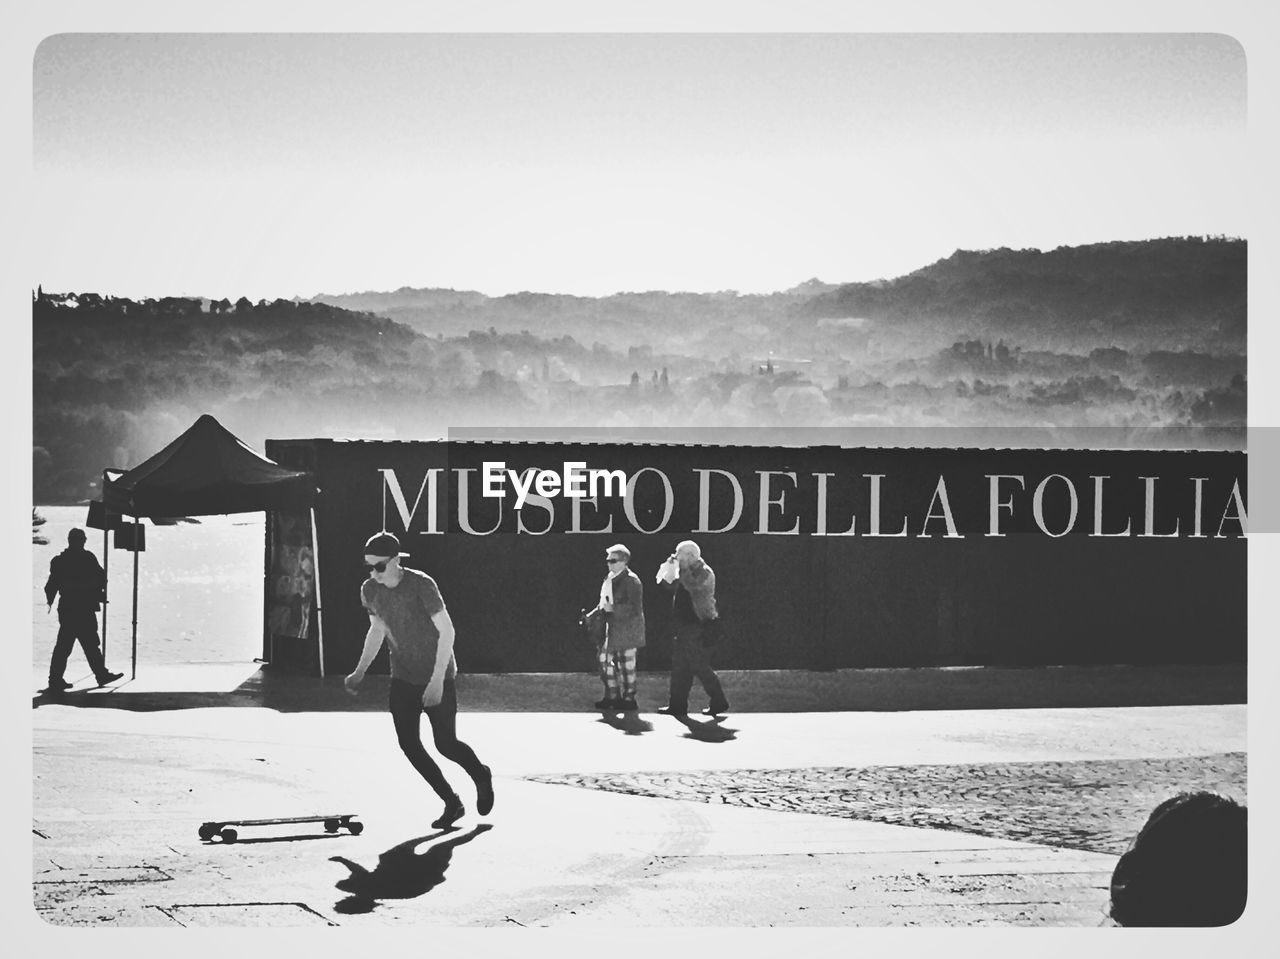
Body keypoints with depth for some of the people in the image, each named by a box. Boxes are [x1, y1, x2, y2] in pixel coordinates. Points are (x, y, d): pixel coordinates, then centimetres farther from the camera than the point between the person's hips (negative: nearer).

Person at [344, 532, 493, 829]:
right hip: (403, 678, 5)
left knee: (445, 744, -3)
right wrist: (360, 671, 6)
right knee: (409, 744, -4)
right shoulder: (370, 590, -3)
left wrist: (437, 681, -24)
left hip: (438, 676, -5)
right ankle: (452, 803, 12)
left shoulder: (421, 585, -21)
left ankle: (481, 776, 30)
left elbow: (446, 631, -19)